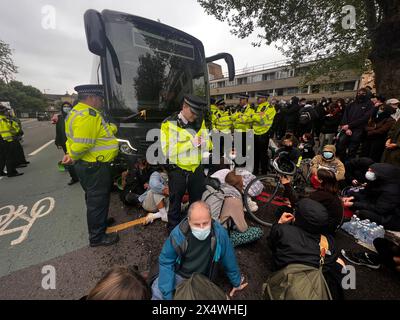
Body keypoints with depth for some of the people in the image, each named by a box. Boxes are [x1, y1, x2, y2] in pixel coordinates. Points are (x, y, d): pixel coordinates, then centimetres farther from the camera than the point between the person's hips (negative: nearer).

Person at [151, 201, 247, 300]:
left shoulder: (219, 233, -27)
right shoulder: (178, 234, -29)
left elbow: (229, 260, -11)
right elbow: (166, 262, -17)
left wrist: (236, 282, 5)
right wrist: (167, 295, -20)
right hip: (179, 274, -1)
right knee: (158, 292, -19)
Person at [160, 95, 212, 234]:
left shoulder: (200, 122, 1)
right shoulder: (169, 124, -14)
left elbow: (207, 144, 3)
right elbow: (168, 150, -23)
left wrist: (203, 143, -21)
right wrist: (191, 143, -25)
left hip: (197, 169, 5)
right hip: (177, 171, -4)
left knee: (198, 202, 20)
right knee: (175, 204, 14)